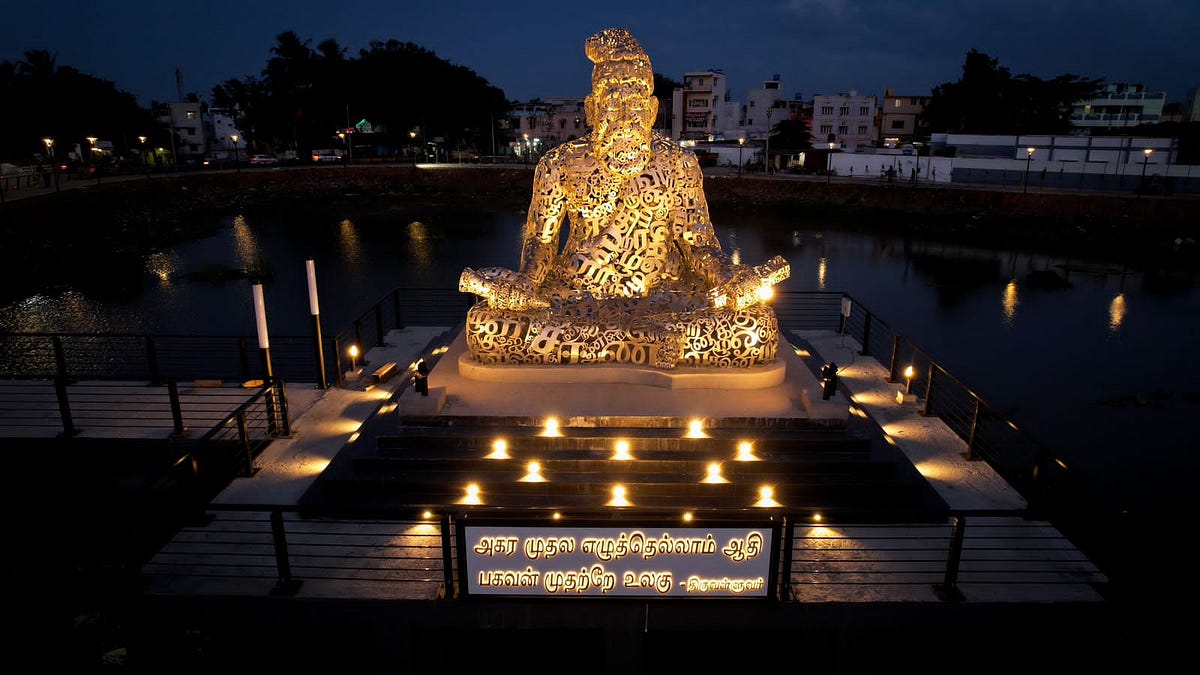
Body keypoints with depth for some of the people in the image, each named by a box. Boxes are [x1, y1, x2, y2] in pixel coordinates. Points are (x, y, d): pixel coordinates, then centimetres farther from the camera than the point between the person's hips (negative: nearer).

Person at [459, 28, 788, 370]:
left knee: (759, 330, -26)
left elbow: (698, 242, 5)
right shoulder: (561, 164, 6)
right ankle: (648, 342, -21)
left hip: (664, 292, 0)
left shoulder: (678, 164, 7)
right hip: (575, 294, 1)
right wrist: (525, 283, -15)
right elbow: (541, 240, 7)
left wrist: (726, 276, -16)